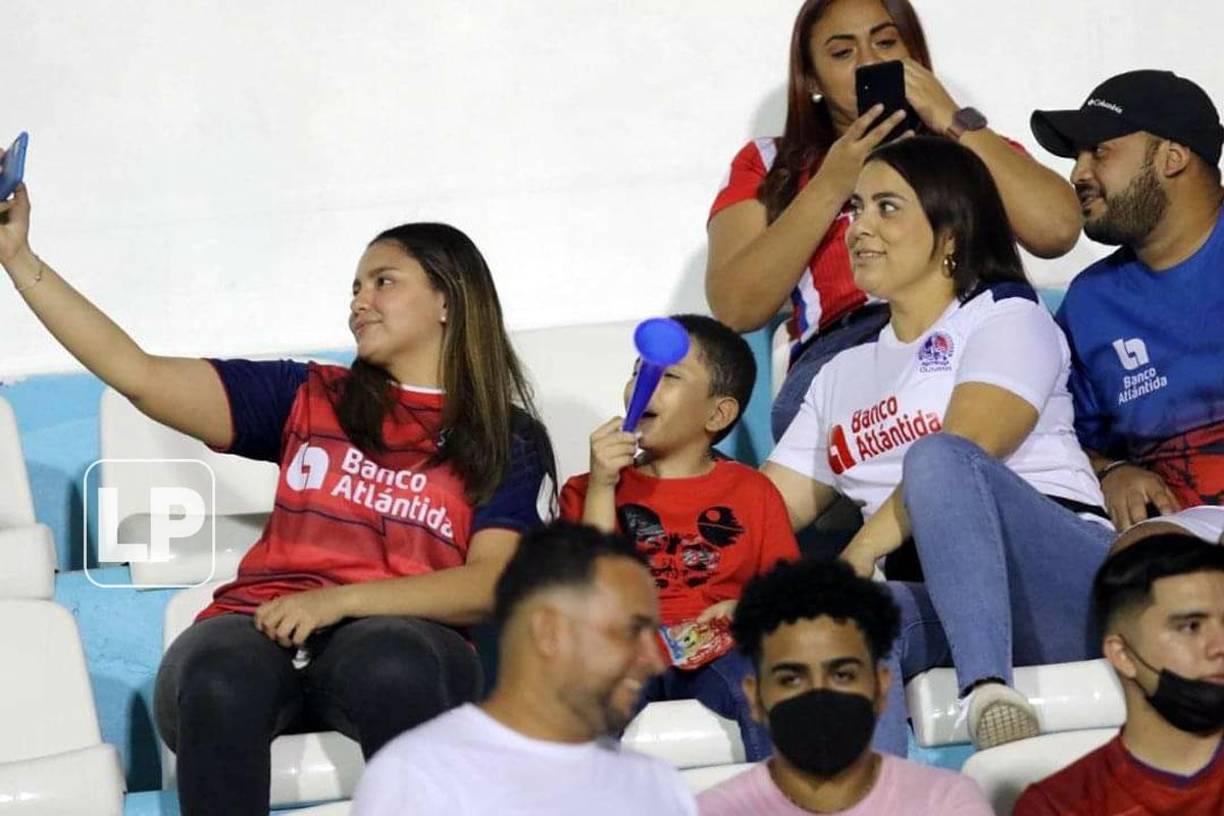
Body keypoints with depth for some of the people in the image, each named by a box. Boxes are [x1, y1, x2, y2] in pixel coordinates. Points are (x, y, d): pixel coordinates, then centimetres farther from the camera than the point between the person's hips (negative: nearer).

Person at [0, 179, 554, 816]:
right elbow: (137, 374, 13)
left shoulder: (507, 441, 15)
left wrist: (341, 600, -14)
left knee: (394, 667, -38)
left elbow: (489, 585, 0)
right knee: (216, 681, -35)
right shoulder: (309, 400, 19)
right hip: (260, 631, 1)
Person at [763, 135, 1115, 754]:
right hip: (939, 610, 4)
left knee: (936, 457, -34)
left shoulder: (1009, 319, 11)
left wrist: (861, 551, -16)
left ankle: (988, 689, -46)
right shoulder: (842, 376, 31)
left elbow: (964, 453, -9)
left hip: (1059, 577, -4)